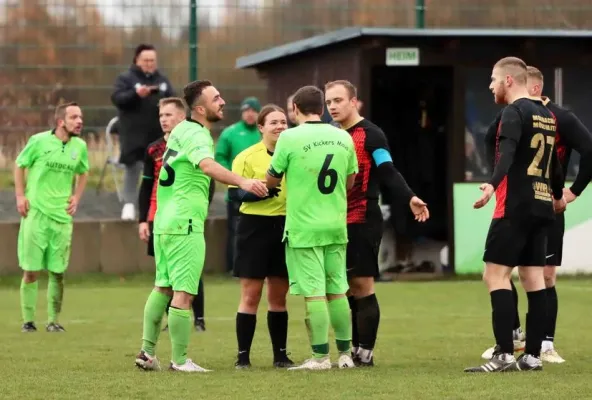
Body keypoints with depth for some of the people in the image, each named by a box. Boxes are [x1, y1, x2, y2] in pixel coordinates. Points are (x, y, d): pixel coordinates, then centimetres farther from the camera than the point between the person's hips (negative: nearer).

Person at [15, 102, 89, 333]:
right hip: (35, 213, -3)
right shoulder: (39, 141, -6)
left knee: (57, 272, 2)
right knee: (31, 270, -2)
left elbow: (83, 173, 23)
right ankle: (28, 320, 7)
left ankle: (53, 321, 13)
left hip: (62, 216, 3)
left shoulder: (80, 147, 5)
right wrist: (20, 196, -1)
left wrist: (76, 197, 10)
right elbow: (20, 165, 6)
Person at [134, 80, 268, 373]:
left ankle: (147, 351, 18)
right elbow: (207, 166, -36)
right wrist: (242, 182, -50)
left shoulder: (182, 130, 13)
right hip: (185, 225, -9)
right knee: (184, 293, -7)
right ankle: (180, 360, -6)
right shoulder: (197, 135, -15)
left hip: (164, 222, 9)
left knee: (163, 287, 16)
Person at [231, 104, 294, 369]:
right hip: (255, 227, -4)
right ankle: (243, 355, 3)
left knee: (279, 296, 11)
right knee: (250, 295, -1)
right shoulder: (247, 157, -5)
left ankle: (280, 354, 18)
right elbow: (234, 193, -11)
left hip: (286, 227, 4)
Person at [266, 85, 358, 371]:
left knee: (314, 293, -3)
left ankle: (320, 356, -3)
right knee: (337, 291, 12)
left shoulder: (290, 138, -11)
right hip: (336, 226, 5)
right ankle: (345, 353, 16)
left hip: (303, 229, -5)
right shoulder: (343, 138, 5)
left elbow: (271, 180, -3)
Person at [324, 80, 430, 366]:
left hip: (363, 222, -8)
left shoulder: (371, 135, -8)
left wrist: (409, 198, -30)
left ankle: (365, 353, -1)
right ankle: (354, 350, 15)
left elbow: (388, 174, -16)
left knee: (362, 286, -5)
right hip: (338, 223, 8)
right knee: (346, 289, 9)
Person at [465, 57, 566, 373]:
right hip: (542, 207, 9)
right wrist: (558, 195, 43)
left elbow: (507, 154, -26)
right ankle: (532, 355, 7)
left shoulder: (514, 112, -9)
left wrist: (493, 185, -40)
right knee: (533, 277, 8)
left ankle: (504, 355, -15)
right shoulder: (546, 115, 16)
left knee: (495, 273, -8)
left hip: (515, 207, -8)